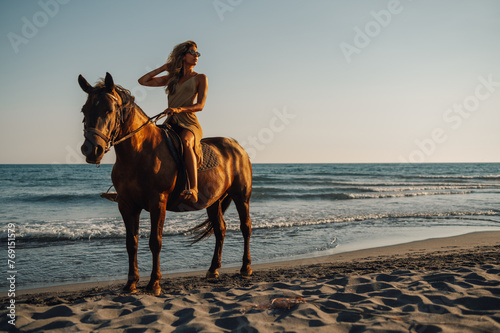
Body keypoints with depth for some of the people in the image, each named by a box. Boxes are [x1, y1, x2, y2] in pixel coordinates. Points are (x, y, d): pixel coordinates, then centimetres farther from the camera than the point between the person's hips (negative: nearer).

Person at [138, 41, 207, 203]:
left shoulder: (200, 78, 10)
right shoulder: (171, 78, 20)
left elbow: (200, 105, -2)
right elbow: (143, 81, 19)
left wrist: (179, 109, -18)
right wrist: (163, 68, 19)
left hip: (189, 124, -5)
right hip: (170, 123, 5)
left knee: (185, 142, -38)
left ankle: (193, 188, -48)